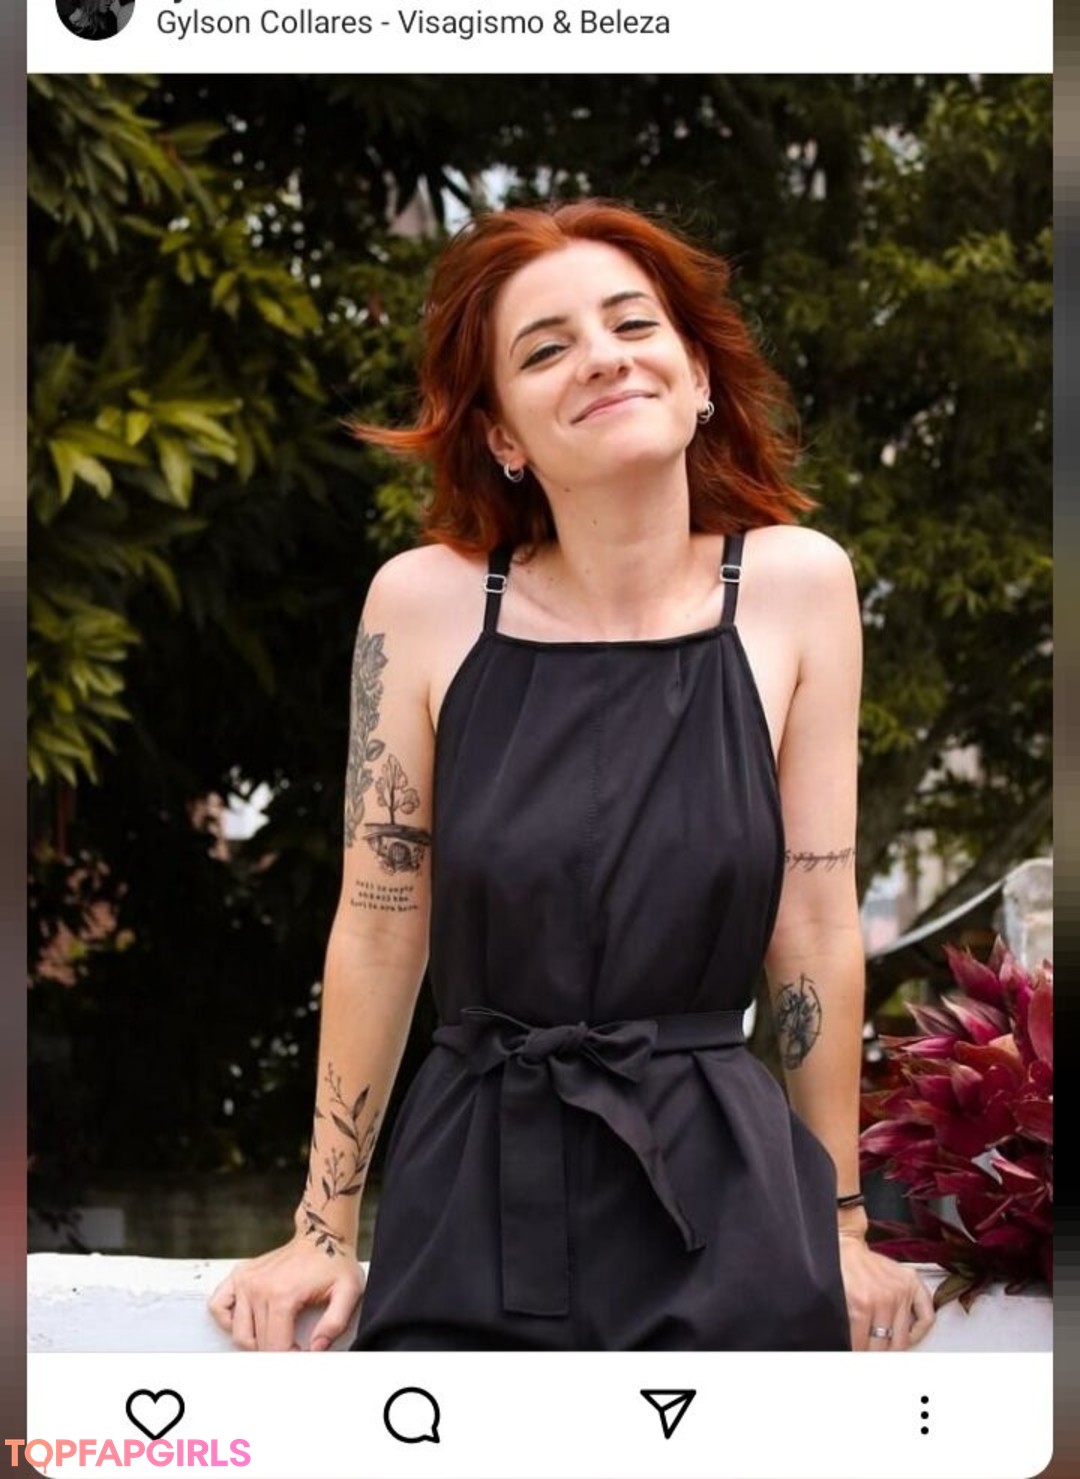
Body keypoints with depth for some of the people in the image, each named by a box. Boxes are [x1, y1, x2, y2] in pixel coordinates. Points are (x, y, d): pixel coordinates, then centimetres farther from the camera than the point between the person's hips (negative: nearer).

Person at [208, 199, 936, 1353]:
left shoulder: (795, 584, -3)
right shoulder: (426, 602, -4)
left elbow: (816, 926, 2)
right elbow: (379, 931, 2)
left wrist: (841, 1224, 6)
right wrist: (325, 1229, 6)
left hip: (726, 1212, 0)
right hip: (473, 1212, 0)